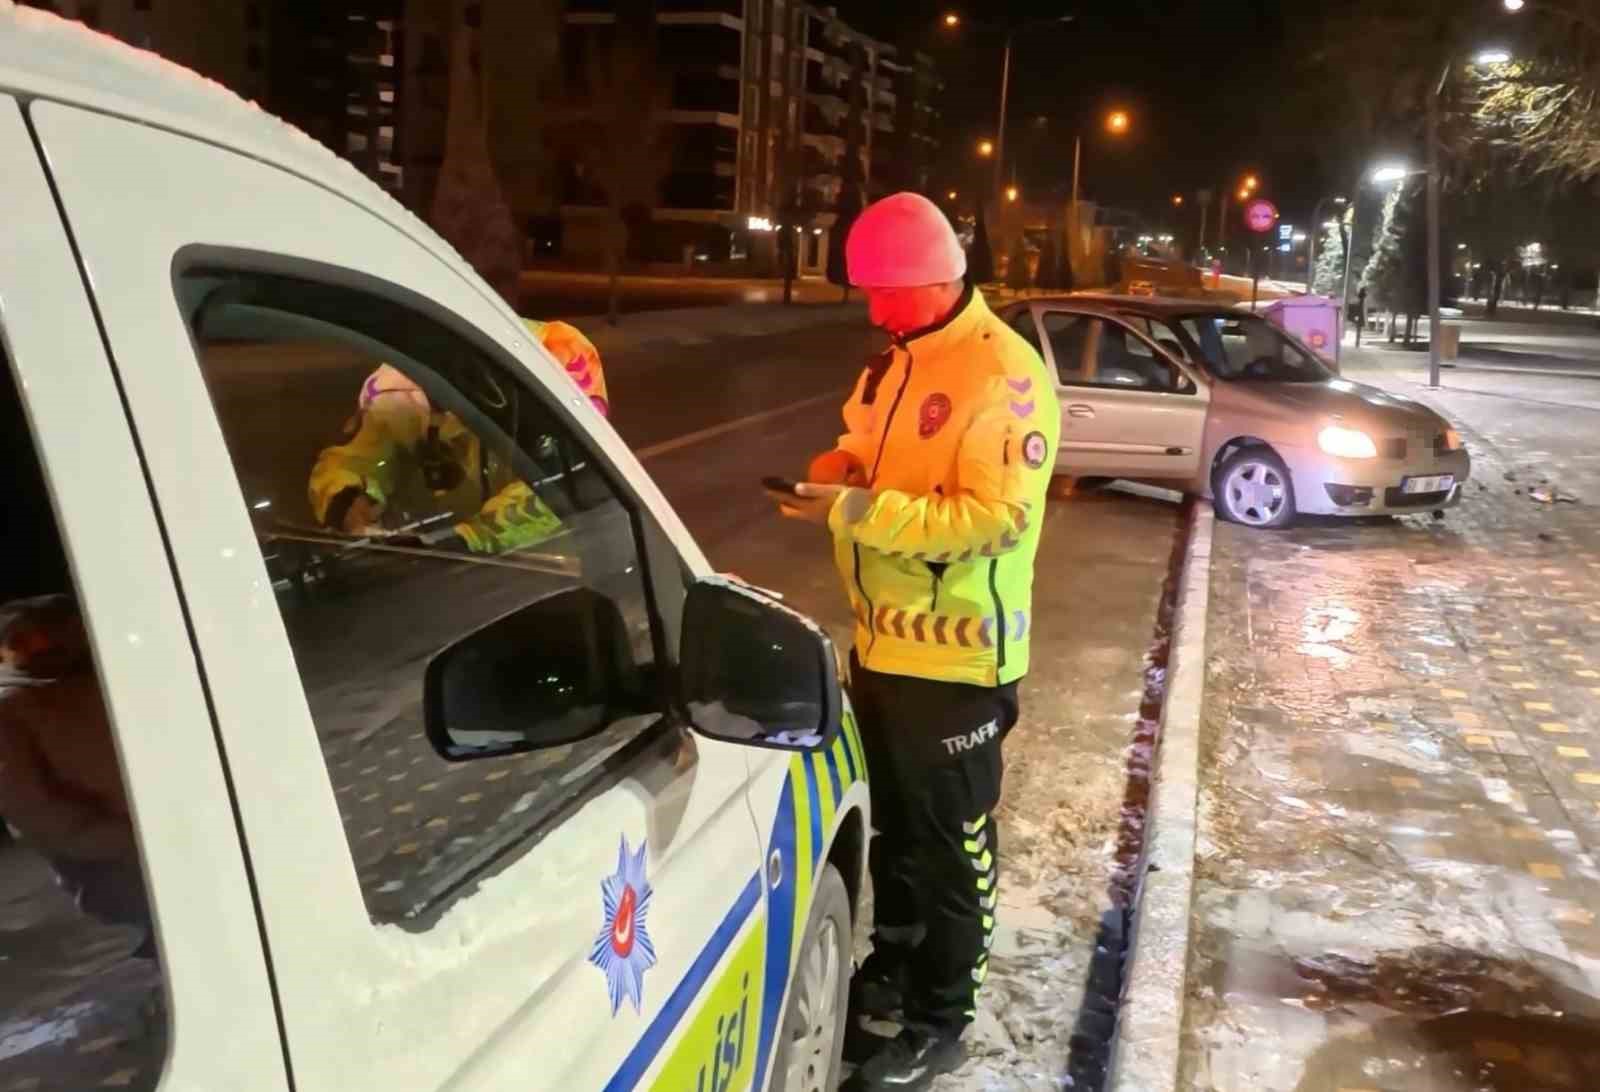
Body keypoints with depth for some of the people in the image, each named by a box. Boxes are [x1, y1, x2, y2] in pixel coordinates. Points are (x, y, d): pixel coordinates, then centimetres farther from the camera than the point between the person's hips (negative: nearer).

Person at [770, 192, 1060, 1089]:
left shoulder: (1004, 375, -19)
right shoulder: (900, 359, 9)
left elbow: (997, 516, -26)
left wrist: (861, 511, -27)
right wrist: (838, 469, -3)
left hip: (954, 654, -8)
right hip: (882, 637, 9)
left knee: (950, 839, 6)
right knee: (890, 818, 22)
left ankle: (941, 1020, 22)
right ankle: (892, 965, 42)